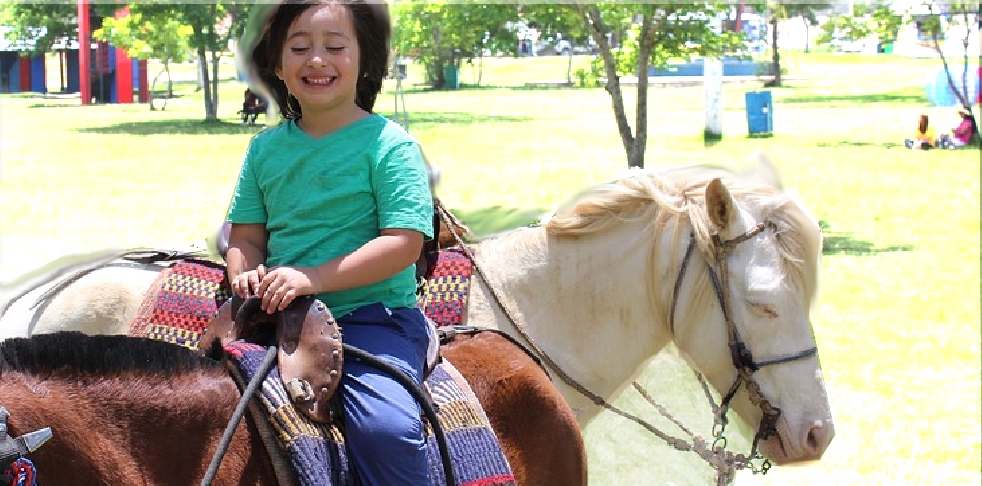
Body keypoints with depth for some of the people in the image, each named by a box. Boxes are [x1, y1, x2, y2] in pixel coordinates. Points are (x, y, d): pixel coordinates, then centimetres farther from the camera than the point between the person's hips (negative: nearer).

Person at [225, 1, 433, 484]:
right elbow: (246, 235, 14)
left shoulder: (389, 144, -5)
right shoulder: (265, 148, 11)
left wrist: (313, 279, -23)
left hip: (372, 315, -6)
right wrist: (245, 274, -10)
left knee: (383, 428, -29)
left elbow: (404, 242, -14)